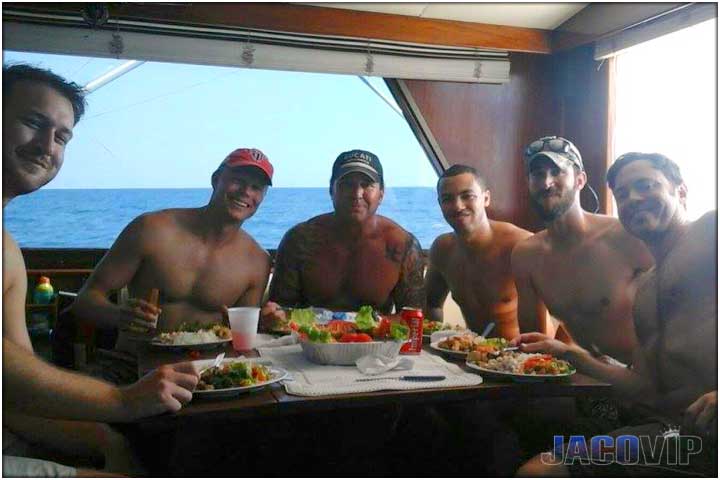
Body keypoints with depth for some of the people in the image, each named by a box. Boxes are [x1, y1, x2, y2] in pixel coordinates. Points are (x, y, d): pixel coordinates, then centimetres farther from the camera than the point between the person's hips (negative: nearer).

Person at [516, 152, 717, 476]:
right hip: (666, 425, 8)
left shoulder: (711, 229, 2)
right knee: (535, 471, 2)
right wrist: (568, 353, 18)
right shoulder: (645, 293, 25)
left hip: (706, 427, -8)